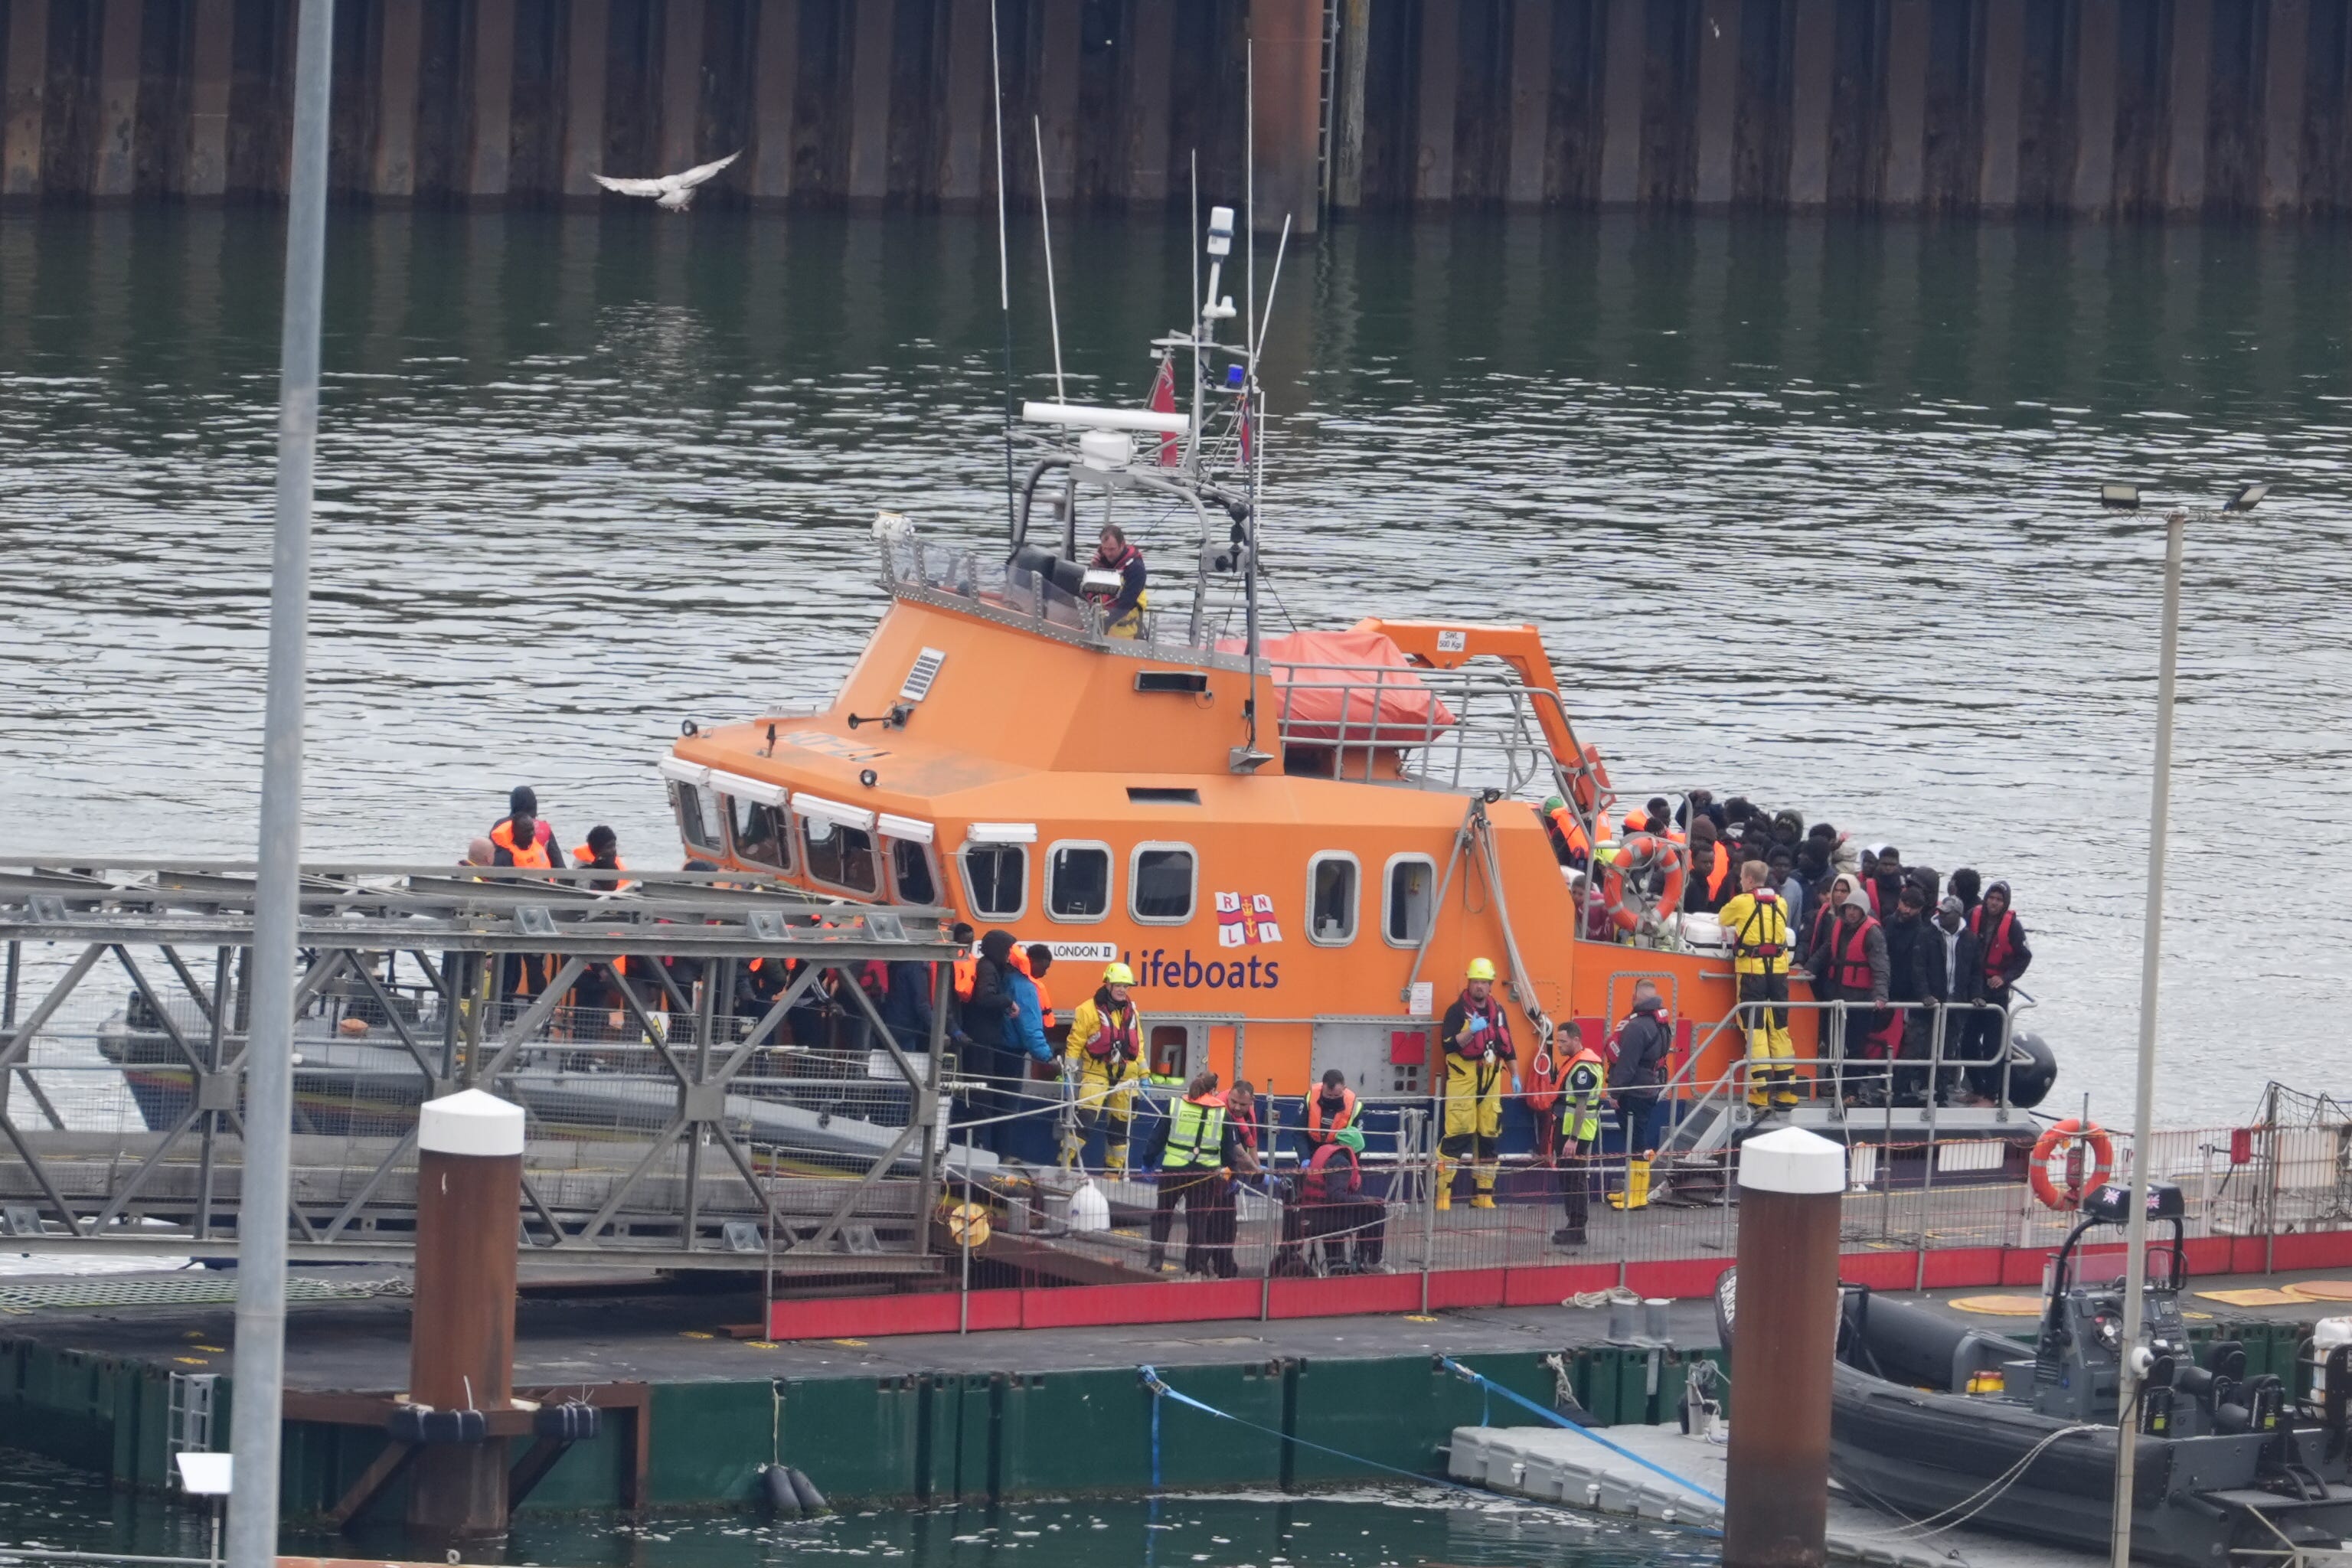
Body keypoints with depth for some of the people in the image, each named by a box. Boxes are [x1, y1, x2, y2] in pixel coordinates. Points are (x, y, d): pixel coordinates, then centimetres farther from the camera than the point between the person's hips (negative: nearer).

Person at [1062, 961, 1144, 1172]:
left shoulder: (1131, 1012, 13)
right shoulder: (1089, 1010, -4)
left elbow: (1138, 1046, 20)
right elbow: (1075, 1044, -3)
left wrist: (1143, 1075, 17)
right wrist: (1069, 1072, -9)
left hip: (1125, 1074, 5)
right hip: (1096, 1071, -5)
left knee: (1121, 1124, 8)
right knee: (1086, 1115, -20)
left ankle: (1114, 1169, 17)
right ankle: (1067, 1161, -19)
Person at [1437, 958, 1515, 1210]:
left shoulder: (1497, 1011, 13)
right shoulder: (1457, 1011, -4)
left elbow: (1507, 1046, 20)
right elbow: (1449, 1045, -13)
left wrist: (1514, 1075, 16)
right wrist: (1472, 1031, -25)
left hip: (1490, 1080, 6)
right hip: (1462, 1079, -6)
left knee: (1489, 1137, 5)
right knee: (1456, 1134, -12)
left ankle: (1484, 1195, 11)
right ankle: (1444, 1192, -11)